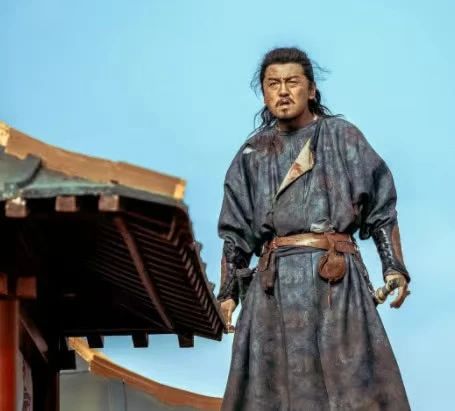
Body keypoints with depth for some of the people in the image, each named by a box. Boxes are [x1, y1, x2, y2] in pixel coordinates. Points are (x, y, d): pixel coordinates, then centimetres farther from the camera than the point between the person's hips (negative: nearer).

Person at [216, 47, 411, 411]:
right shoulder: (252, 154, 14)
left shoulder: (343, 137, 9)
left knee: (350, 380, -8)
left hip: (337, 282, -2)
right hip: (274, 284, 2)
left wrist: (395, 268, -4)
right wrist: (228, 291, 7)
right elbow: (235, 231, 15)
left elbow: (382, 208, 7)